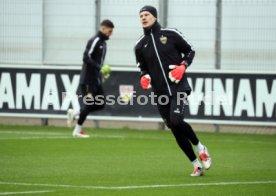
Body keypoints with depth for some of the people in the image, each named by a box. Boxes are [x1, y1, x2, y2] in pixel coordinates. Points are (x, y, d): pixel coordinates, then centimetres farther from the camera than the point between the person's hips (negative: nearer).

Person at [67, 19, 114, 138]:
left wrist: (103, 72, 8)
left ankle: (74, 113, 20)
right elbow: (86, 58, -21)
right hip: (88, 79, -9)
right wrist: (100, 68, -25)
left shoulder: (103, 43, 16)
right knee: (89, 103, -6)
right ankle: (77, 131, 5)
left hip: (96, 79, 9)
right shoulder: (94, 41, -12)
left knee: (100, 104, 7)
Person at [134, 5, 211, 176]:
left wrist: (183, 66, -10)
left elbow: (190, 51, 8)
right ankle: (197, 165, 15)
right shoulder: (140, 45, 8)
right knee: (175, 131, 3)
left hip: (179, 87, -4)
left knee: (176, 121, -24)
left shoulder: (171, 34, -1)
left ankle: (200, 148, 1)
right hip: (160, 92, 4)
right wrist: (144, 77, -1)